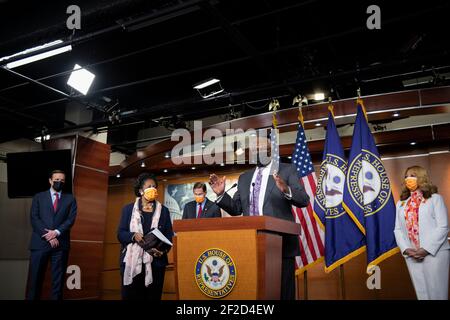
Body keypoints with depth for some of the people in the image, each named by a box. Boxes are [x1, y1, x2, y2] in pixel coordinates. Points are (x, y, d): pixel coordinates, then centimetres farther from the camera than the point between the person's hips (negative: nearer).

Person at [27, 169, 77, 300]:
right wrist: (48, 236, -10)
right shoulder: (39, 197, 11)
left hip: (61, 243, 0)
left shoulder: (70, 199, 12)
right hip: (40, 242, 0)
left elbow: (71, 219, 1)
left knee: (58, 279, 3)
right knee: (35, 278, 1)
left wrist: (56, 232, -14)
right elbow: (34, 219, 0)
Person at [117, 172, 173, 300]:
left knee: (153, 297, 5)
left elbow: (169, 236, 7)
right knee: (131, 296, 1)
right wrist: (133, 236, -15)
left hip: (155, 263, 1)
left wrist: (163, 250, -12)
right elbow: (120, 234, 5)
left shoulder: (164, 211, 9)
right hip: (132, 262, -1)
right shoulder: (128, 209, 8)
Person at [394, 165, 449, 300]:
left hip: (434, 252, -4)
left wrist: (427, 249, -15)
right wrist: (406, 249, -6)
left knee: (437, 293, -1)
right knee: (422, 293, 9)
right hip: (411, 255, 4)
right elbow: (398, 229, 11)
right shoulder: (401, 203, 16)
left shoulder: (435, 198, 2)